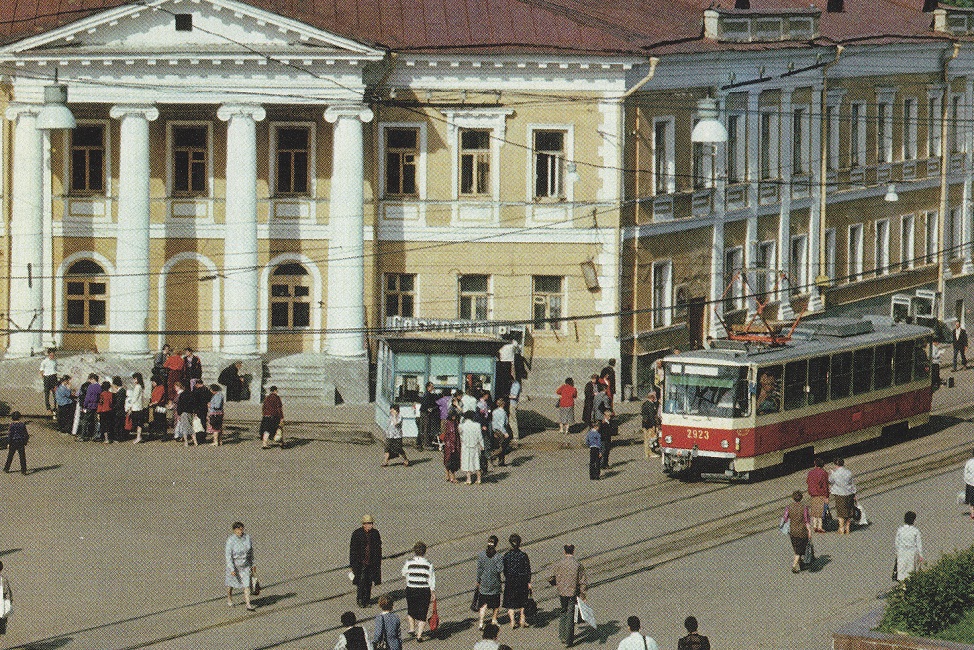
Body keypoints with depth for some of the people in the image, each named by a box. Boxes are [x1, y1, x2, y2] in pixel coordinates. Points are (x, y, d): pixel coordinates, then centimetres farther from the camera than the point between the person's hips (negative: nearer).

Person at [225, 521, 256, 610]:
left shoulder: (247, 537, -9)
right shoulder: (230, 540, -23)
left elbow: (251, 551, 4)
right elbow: (228, 555, -23)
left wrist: (252, 564, 9)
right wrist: (232, 569, -27)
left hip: (245, 565, 2)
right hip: (233, 564, -2)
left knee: (246, 584, -5)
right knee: (232, 583, 18)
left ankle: (248, 604, -3)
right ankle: (229, 598, 43)